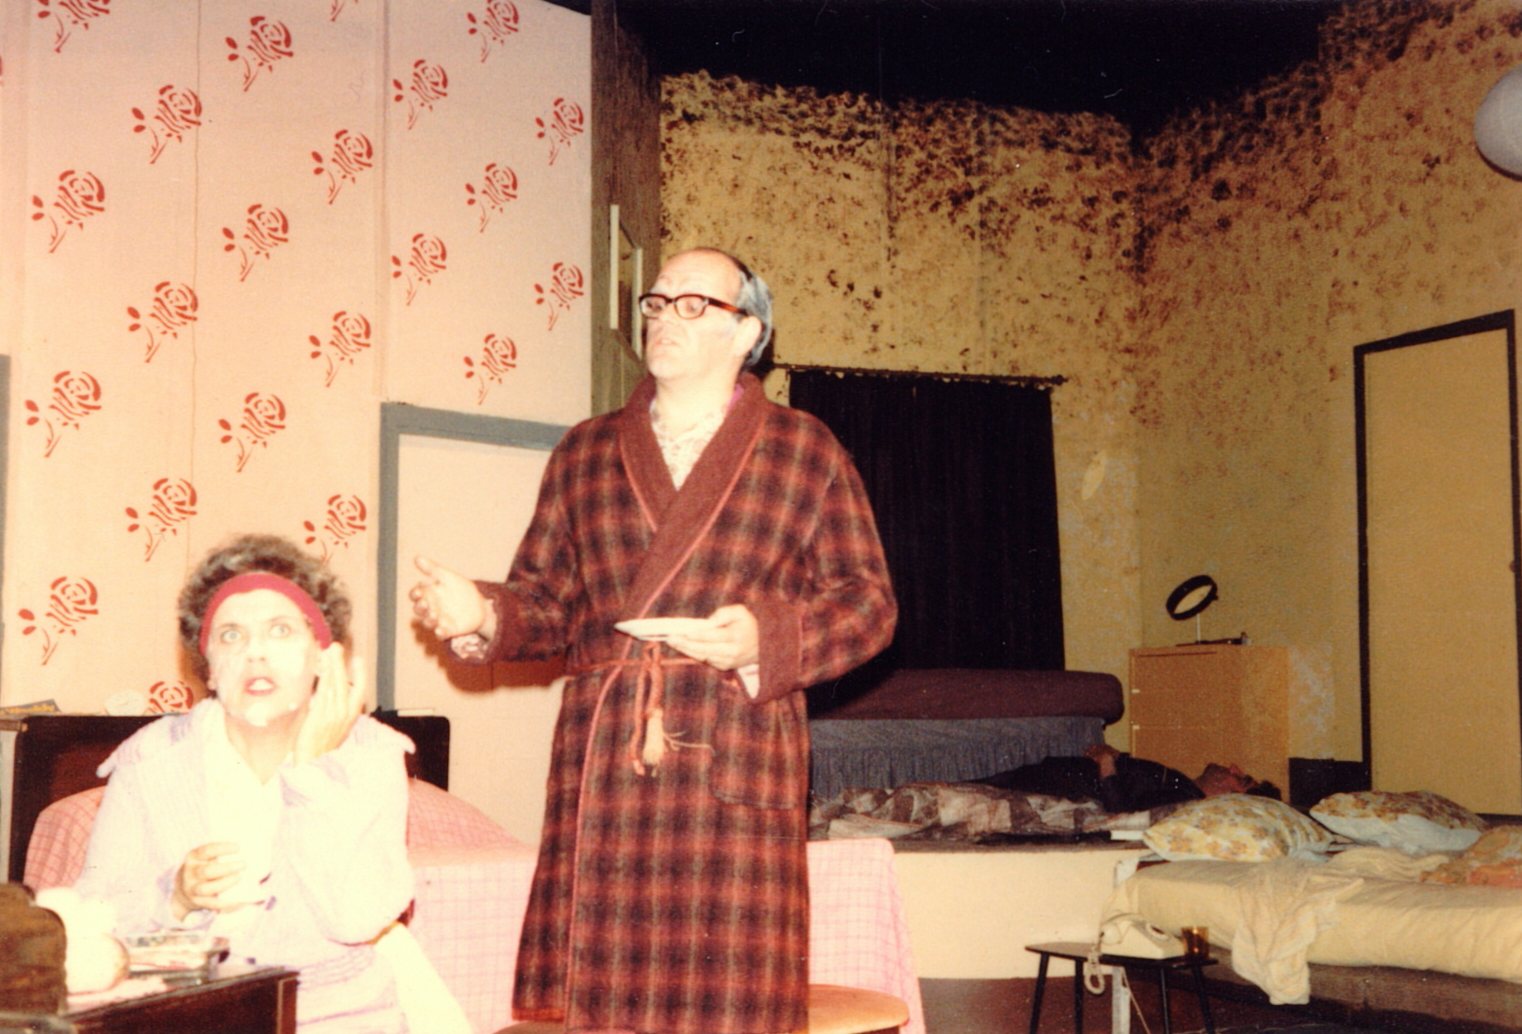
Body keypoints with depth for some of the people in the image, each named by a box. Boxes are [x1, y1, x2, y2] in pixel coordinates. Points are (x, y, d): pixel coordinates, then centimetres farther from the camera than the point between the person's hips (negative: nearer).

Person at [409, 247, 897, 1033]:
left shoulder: (806, 453, 8)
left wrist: (765, 639, -13)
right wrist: (481, 615, -5)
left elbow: (867, 599, 3)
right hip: (602, 758, 3)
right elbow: (547, 601, 16)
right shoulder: (584, 453, 17)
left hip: (732, 761, -2)